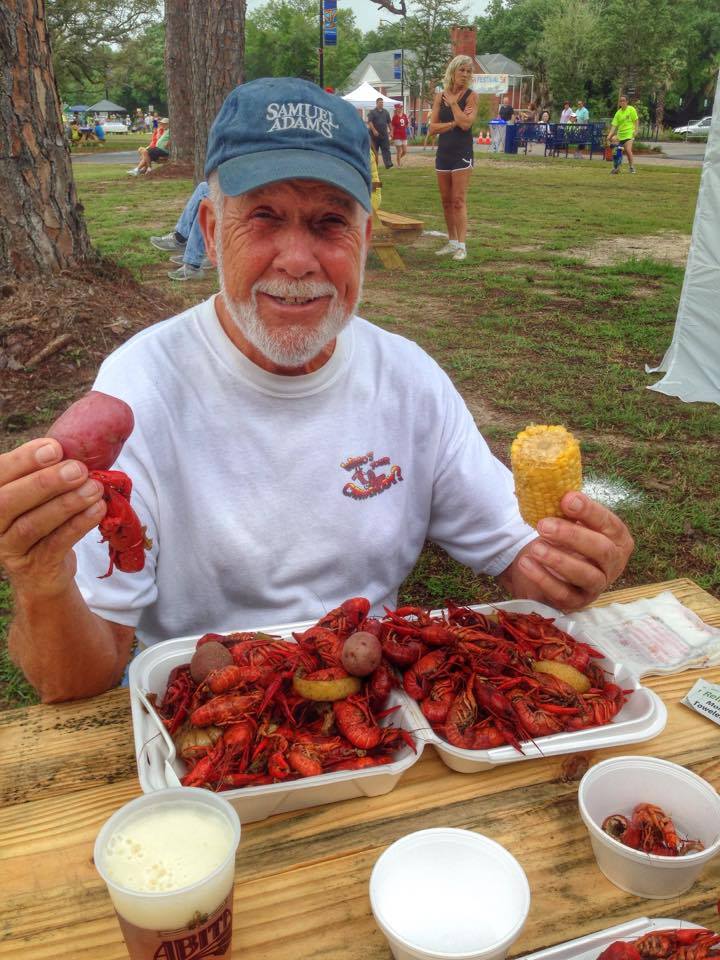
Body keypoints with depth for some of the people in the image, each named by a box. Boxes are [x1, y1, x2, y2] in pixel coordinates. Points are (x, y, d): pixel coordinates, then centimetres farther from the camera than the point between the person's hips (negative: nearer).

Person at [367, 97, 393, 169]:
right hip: (375, 134, -3)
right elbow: (369, 122, -11)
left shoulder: (385, 112, 14)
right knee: (374, 150, 5)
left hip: (384, 134, 3)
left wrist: (390, 131, 13)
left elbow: (389, 122, 19)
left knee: (386, 149, -9)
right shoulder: (372, 112, 0)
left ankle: (388, 163, -18)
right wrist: (374, 130, -22)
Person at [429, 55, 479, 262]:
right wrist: (453, 123, -11)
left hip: (462, 153, -5)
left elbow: (465, 123, -16)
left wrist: (453, 102, -8)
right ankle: (452, 242, 19)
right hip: (443, 152, 5)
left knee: (459, 200, -10)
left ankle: (461, 246, -9)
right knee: (446, 200, 9)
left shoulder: (471, 96, -2)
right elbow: (433, 127, 0)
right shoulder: (440, 96, 8)